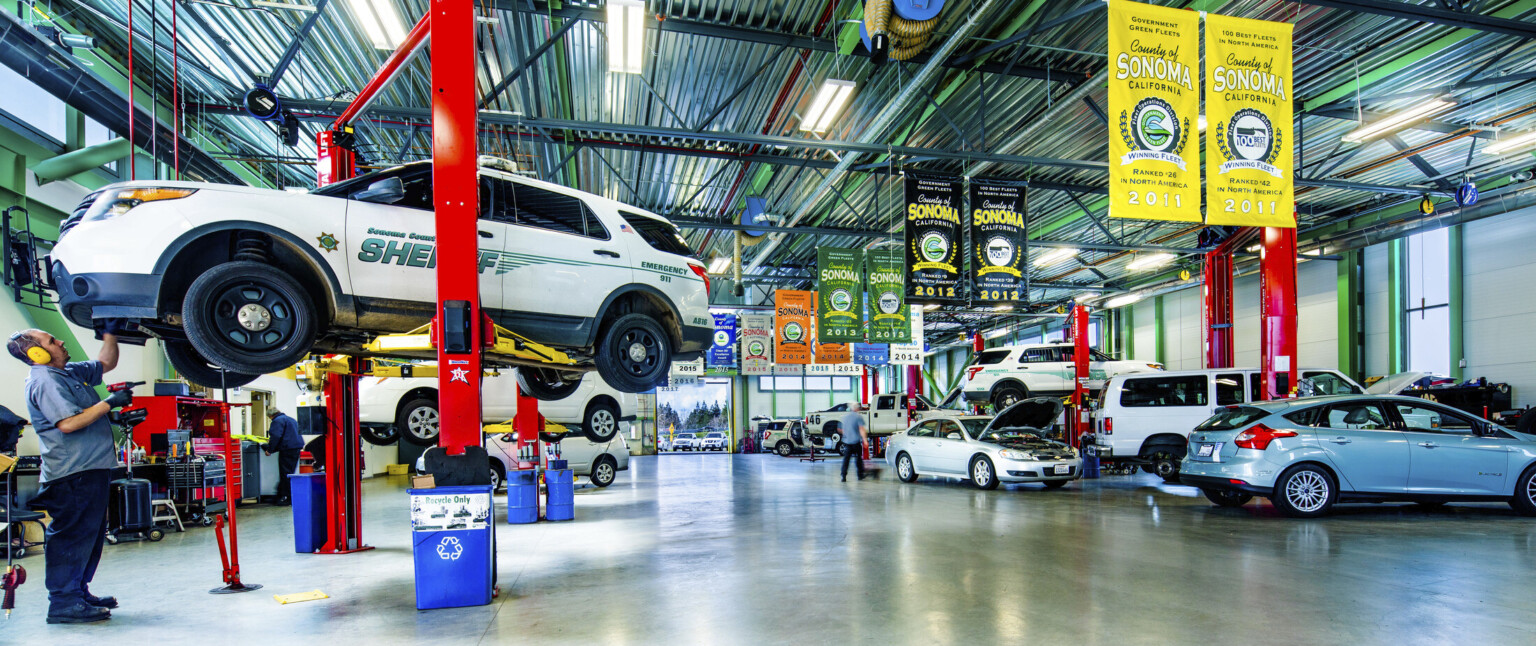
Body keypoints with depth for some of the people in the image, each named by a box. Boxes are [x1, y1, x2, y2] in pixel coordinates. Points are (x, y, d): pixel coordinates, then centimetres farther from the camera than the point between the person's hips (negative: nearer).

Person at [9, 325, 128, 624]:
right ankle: (64, 604, -2)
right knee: (72, 537, -7)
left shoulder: (70, 372, 16)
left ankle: (79, 594, 26)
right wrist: (109, 403, -18)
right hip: (75, 474, -11)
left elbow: (105, 363, 32)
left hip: (92, 470, 11)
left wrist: (111, 333, 22)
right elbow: (68, 422, -25)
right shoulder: (44, 381, -14)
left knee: (89, 535, 17)